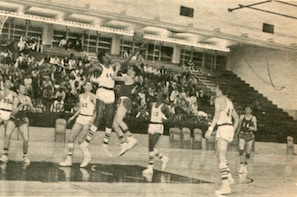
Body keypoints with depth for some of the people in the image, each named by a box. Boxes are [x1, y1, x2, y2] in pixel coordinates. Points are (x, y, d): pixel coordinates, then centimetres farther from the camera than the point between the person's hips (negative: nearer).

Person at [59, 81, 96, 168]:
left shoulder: (92, 96, -7)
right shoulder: (81, 96, 13)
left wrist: (92, 119, -28)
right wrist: (73, 117, 19)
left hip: (88, 119, -7)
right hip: (80, 118, 7)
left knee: (80, 140, -14)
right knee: (70, 139, 0)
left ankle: (87, 157, 8)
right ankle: (69, 160, 8)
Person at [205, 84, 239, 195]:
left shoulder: (218, 100, -5)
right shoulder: (229, 102, 21)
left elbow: (217, 116, -18)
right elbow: (236, 118, 24)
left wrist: (210, 129, -22)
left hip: (223, 128, -9)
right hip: (230, 127, 9)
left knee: (221, 158, -11)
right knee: (218, 153, 24)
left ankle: (225, 186, -18)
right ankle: (229, 177, 24)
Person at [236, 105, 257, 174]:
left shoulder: (253, 118, 0)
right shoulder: (242, 117, 3)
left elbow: (255, 129, 1)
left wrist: (253, 128, -22)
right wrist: (236, 134, 21)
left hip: (250, 136, 0)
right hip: (242, 135, 0)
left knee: (248, 152, 2)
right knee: (241, 150, -21)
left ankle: (245, 166, 21)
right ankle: (241, 166, -14)